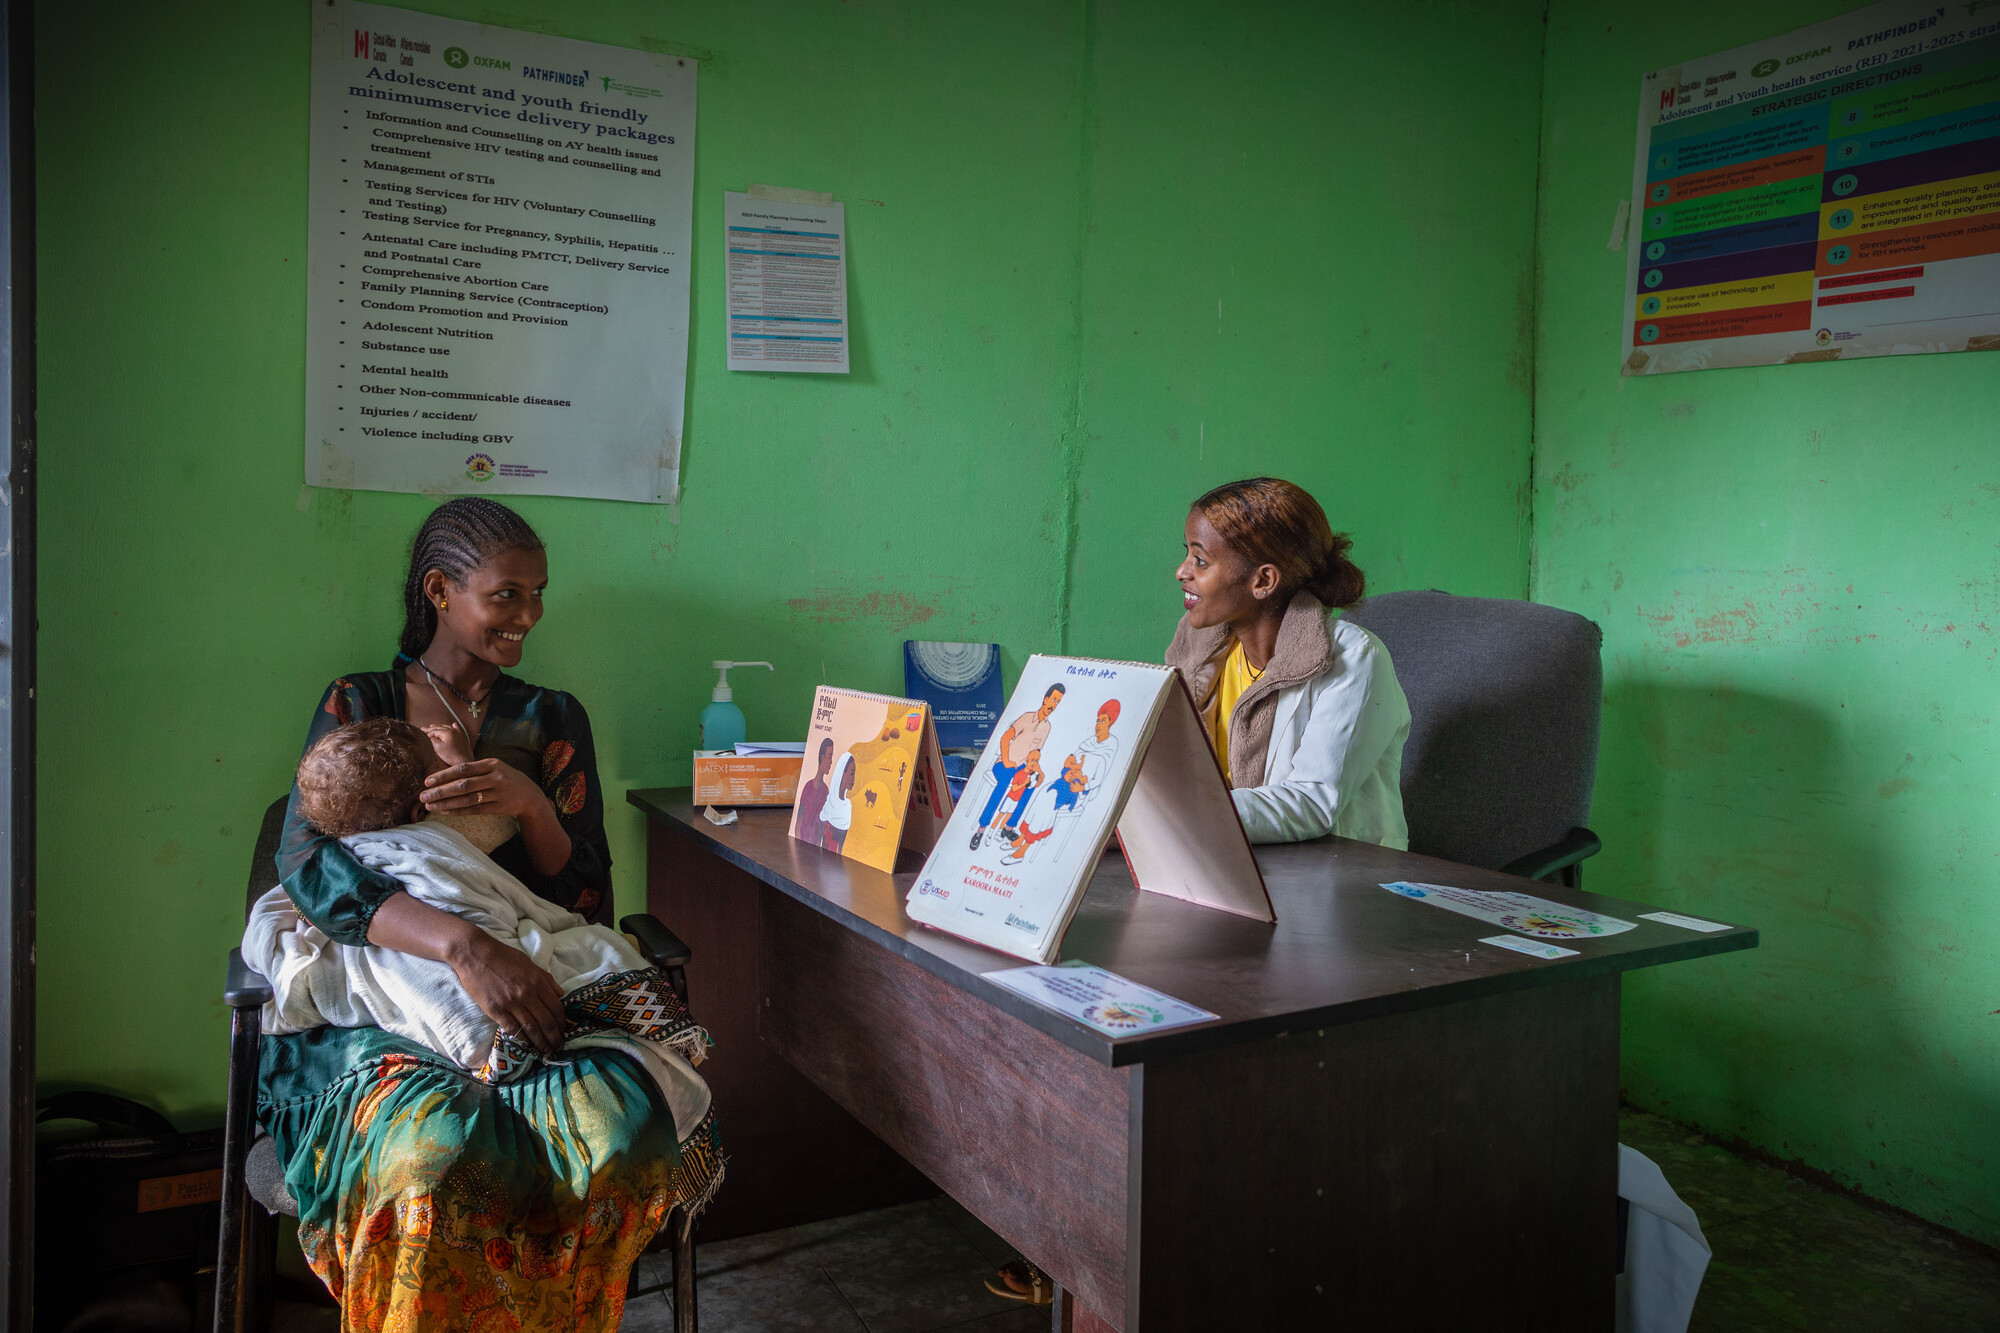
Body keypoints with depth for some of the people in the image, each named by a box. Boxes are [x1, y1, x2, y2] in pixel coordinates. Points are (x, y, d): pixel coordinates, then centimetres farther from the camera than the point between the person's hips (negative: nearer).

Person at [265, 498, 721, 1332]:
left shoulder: (552, 720, 14)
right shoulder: (357, 705, 7)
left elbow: (586, 899, 9)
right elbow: (306, 864, -11)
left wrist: (532, 805, -13)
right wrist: (465, 946, -28)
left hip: (534, 983, 2)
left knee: (621, 1131, -31)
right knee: (434, 1149, -36)